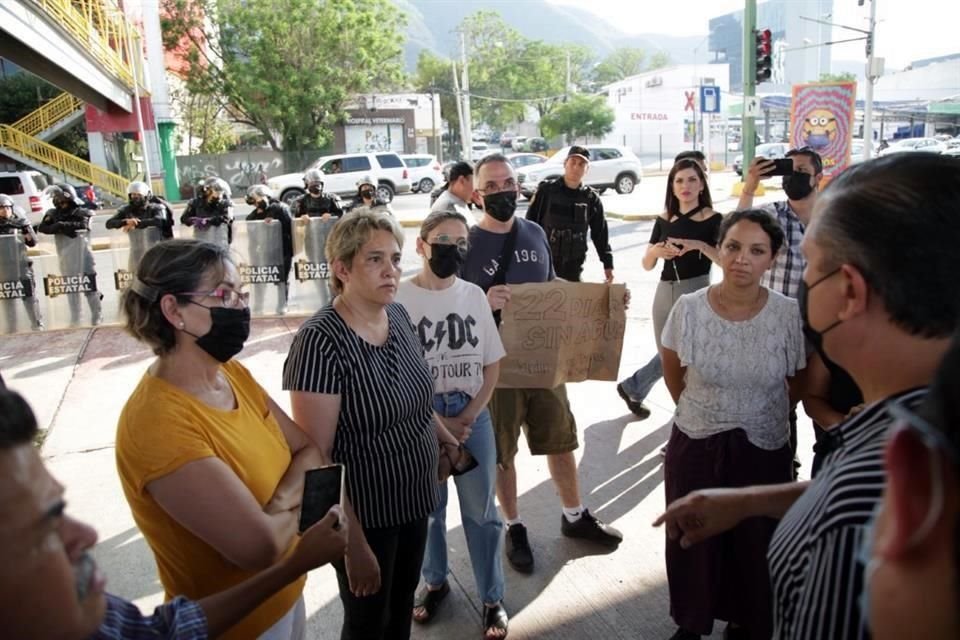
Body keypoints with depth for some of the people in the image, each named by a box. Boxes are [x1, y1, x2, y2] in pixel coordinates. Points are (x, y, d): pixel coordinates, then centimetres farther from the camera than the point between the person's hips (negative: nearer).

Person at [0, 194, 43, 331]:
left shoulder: (20, 222, 4)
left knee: (29, 296, 3)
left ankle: (37, 324, 9)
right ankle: (11, 328, 16)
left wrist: (27, 230, -13)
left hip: (21, 265, -1)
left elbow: (32, 243, 4)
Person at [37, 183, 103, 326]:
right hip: (66, 259, 4)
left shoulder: (81, 213, 0)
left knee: (90, 287, 2)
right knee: (70, 289, 10)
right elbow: (42, 227, -2)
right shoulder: (53, 214, 9)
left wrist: (62, 225, -18)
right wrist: (58, 228, -16)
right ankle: (74, 319, 18)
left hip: (83, 256, -4)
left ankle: (97, 317, 10)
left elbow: (83, 225, -17)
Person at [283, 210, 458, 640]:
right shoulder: (321, 341, -26)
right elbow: (315, 456, -25)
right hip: (364, 514, -6)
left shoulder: (397, 315, -3)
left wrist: (446, 439, 16)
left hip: (412, 498, 7)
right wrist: (354, 544, -23)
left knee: (403, 604, 25)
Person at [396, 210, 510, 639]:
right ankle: (435, 582, 37)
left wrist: (469, 415, -6)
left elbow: (492, 362, 5)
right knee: (427, 507, 14)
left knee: (481, 510, 10)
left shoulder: (474, 294, 0)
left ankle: (492, 599, 25)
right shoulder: (400, 299, -10)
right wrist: (436, 421, -9)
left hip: (473, 415, 2)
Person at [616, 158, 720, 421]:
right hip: (666, 292, 3)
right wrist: (655, 251, -12)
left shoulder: (713, 220, -5)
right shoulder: (664, 220, 6)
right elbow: (647, 264, 9)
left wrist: (700, 245, -30)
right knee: (669, 355, 13)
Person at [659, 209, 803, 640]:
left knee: (755, 546, 16)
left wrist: (759, 413, 10)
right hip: (695, 447, 1)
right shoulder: (689, 308, -13)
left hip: (764, 451, 0)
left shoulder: (790, 315, -14)